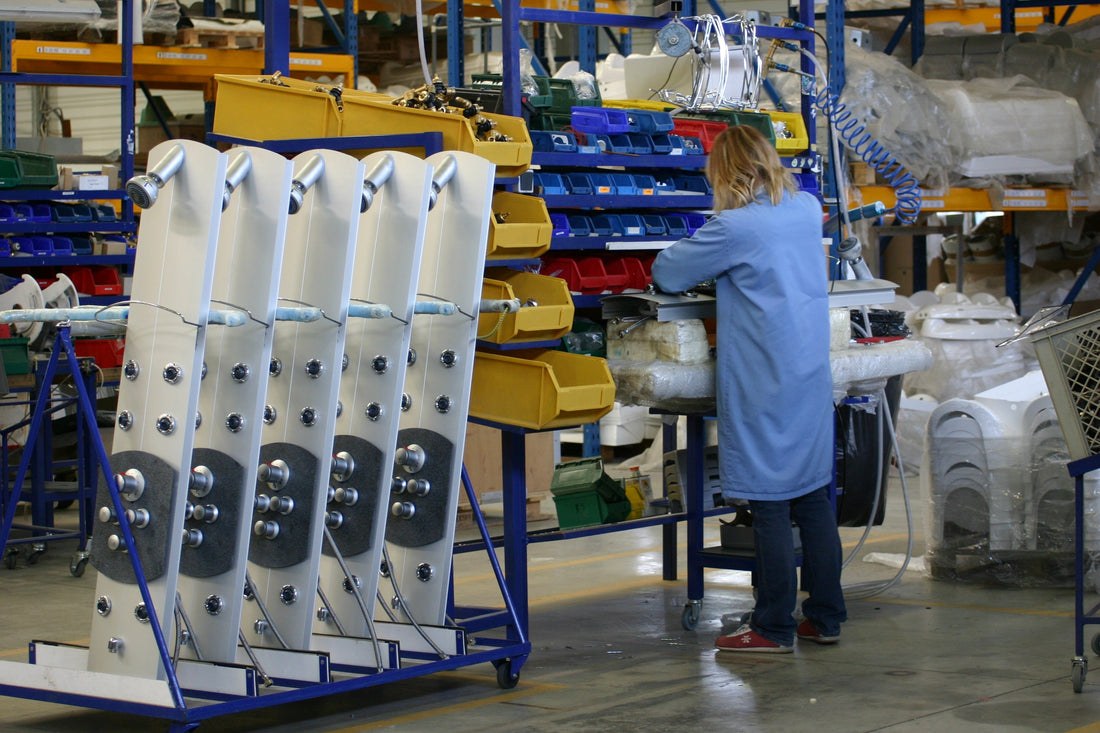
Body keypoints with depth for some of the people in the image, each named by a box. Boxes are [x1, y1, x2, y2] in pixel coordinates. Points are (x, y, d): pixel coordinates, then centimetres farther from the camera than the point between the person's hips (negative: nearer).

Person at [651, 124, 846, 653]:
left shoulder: (735, 227, -14)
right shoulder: (807, 210, 7)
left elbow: (667, 273, -5)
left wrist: (667, 263, 17)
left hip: (765, 383, -7)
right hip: (812, 373, 7)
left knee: (769, 503, -2)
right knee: (814, 496, 12)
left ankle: (773, 627, 4)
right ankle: (825, 616, 19)